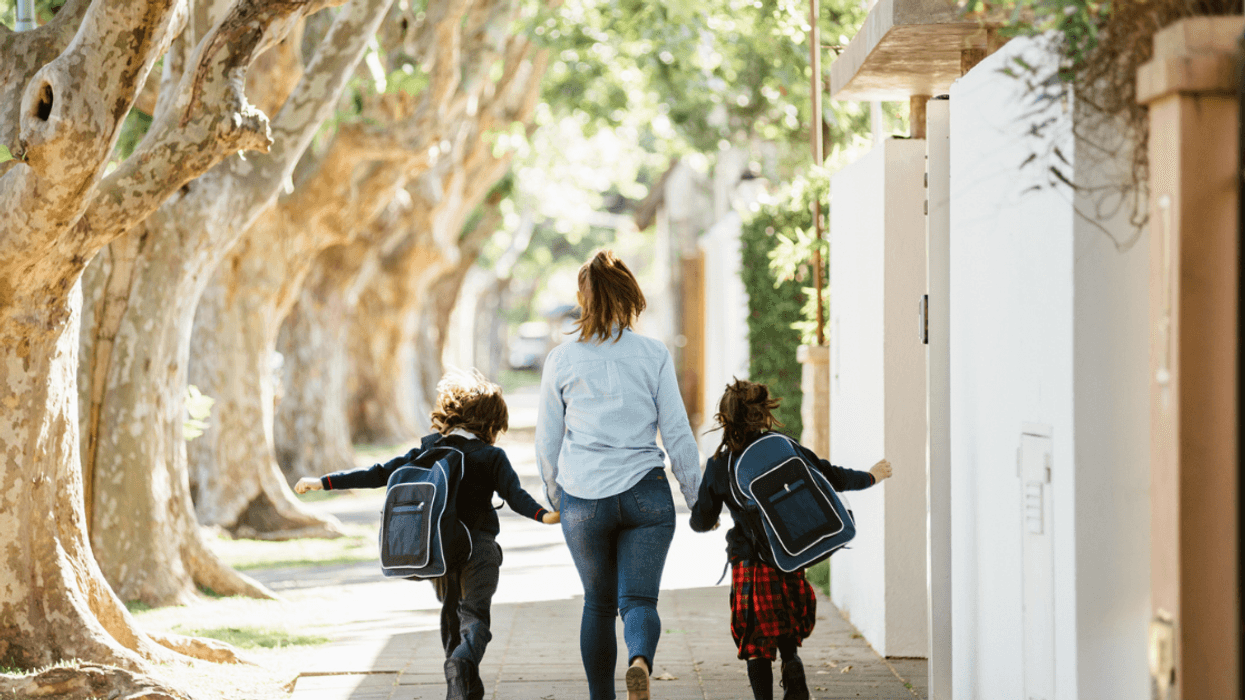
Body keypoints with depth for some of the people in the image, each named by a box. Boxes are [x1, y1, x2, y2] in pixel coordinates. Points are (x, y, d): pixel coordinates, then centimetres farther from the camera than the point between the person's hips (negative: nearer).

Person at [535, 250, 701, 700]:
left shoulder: (561, 360, 1)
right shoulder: (654, 356, -2)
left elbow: (547, 440, 7)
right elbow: (677, 432, 0)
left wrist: (554, 497, 22)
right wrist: (697, 498, 10)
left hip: (582, 498, 1)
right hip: (645, 494, -1)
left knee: (598, 604, 17)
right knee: (639, 599, 0)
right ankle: (640, 661, -31)